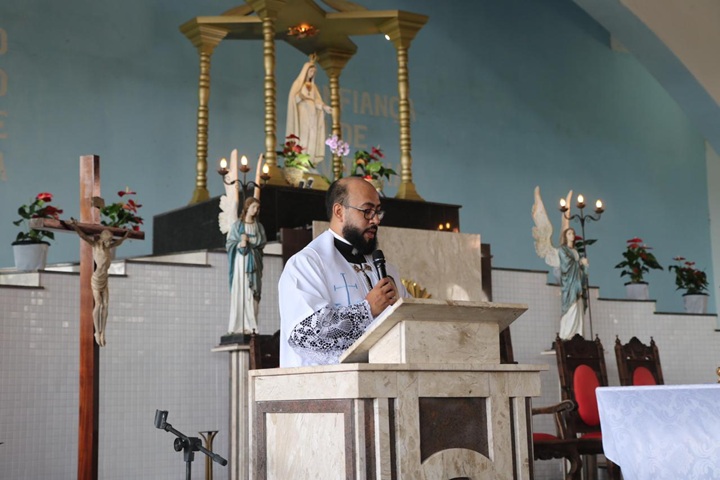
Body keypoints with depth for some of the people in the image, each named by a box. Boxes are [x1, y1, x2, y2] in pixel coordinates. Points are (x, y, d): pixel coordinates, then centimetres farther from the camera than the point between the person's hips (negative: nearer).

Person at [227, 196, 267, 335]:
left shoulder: (259, 226, 14)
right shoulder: (237, 225, 7)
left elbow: (262, 241, 3)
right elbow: (229, 243, 3)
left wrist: (248, 239, -7)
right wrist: (239, 244, -15)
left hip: (253, 262, 2)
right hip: (240, 261, -2)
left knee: (252, 293, -5)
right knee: (238, 292, -8)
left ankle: (251, 326, -7)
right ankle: (237, 326, -9)